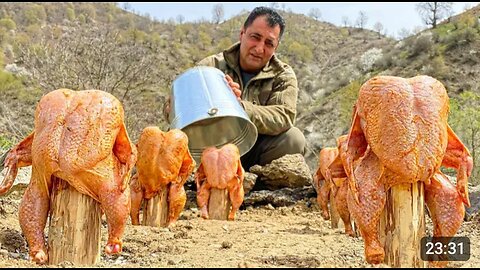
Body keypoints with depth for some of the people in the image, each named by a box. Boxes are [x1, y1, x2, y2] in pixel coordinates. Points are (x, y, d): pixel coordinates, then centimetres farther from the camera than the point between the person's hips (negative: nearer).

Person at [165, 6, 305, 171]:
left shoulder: (283, 76, 2)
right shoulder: (211, 66, 2)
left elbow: (284, 117, -19)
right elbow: (171, 109, -6)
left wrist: (241, 107, -36)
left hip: (257, 154, 0)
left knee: (294, 139, -27)